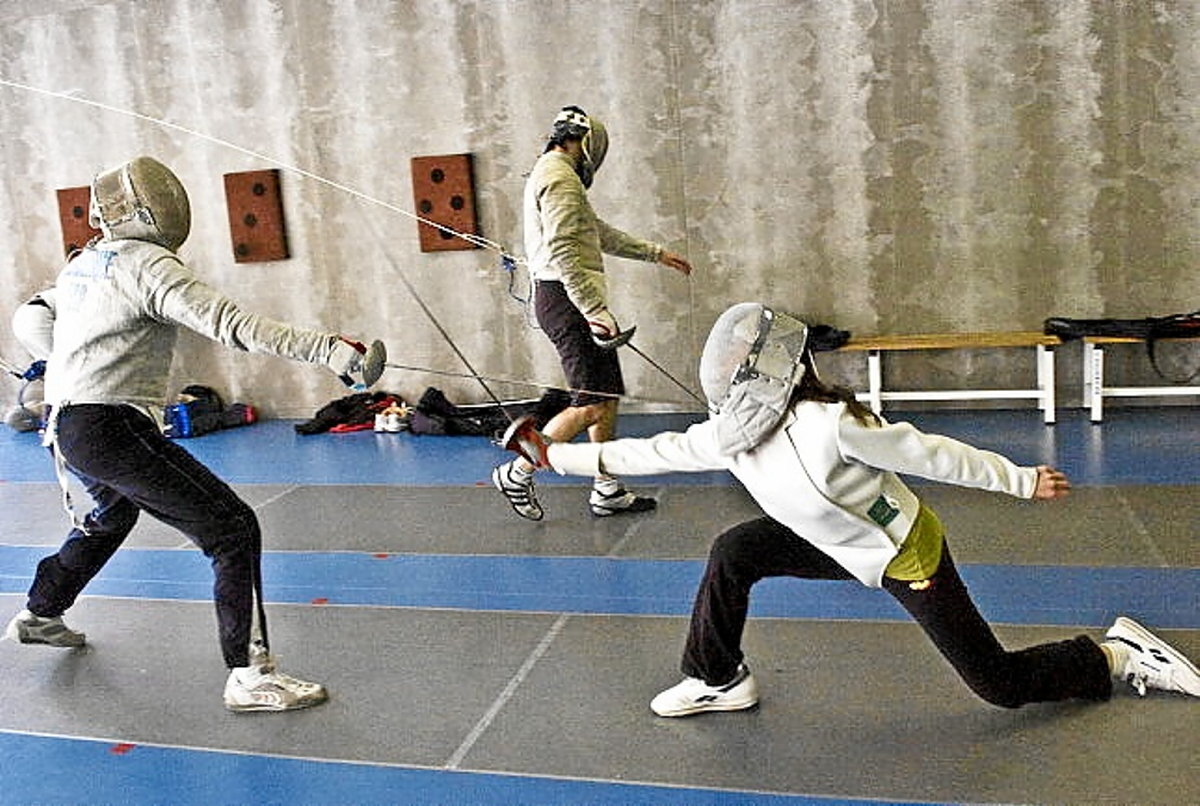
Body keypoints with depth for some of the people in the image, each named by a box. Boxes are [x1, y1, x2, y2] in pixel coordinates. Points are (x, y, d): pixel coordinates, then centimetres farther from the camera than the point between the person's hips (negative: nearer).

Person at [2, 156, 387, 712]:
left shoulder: (79, 264, 12)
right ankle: (249, 675, -15)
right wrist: (327, 349, -35)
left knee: (110, 516, 38)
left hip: (65, 429, 10)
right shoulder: (148, 264, -13)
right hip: (112, 430, -10)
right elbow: (228, 323, -27)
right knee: (234, 532, -10)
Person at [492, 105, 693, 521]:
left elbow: (600, 233, 27)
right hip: (567, 299, -11)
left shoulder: (552, 175, 20)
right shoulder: (559, 178, -13)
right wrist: (594, 309, -26)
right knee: (592, 404, -8)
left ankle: (607, 490, 17)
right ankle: (517, 473, 1)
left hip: (572, 300, 11)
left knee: (608, 396, 11)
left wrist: (657, 254, 27)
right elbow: (562, 252, -23)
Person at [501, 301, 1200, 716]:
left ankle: (1122, 655, 26)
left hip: (908, 554, -6)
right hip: (843, 545, 6)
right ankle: (720, 681, 11)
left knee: (1003, 686, 1)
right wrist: (558, 456, -8)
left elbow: (930, 452, -24)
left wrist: (1022, 481, -15)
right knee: (734, 554, -8)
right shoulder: (731, 433, -12)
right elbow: (654, 452, -7)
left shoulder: (829, 425, -34)